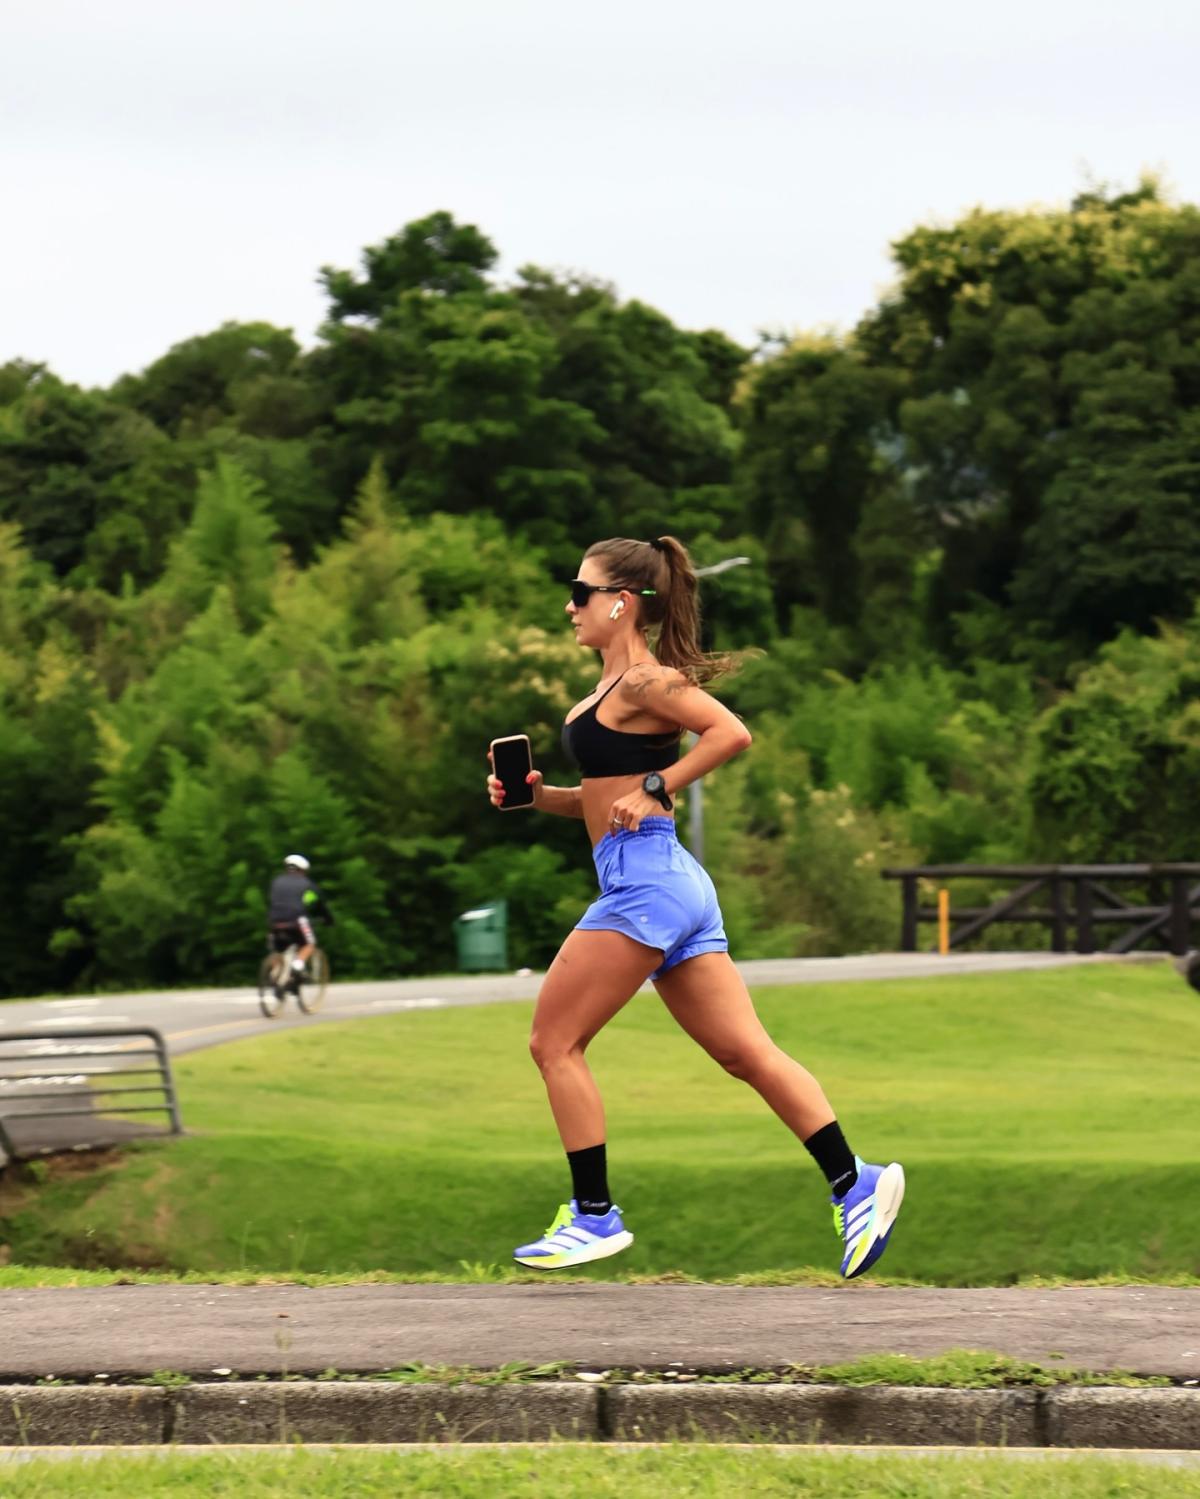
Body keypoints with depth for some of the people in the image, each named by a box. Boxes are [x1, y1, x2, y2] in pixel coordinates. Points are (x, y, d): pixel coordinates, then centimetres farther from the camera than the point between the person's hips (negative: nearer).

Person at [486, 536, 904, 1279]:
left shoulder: (642, 681, -9)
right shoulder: (613, 688, 19)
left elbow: (732, 732, -22)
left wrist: (655, 789, -19)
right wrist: (538, 795, 10)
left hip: (644, 881, -10)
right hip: (670, 882, 10)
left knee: (555, 1042, -2)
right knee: (746, 1051, 5)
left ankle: (596, 1217, 1)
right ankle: (856, 1184, -1)